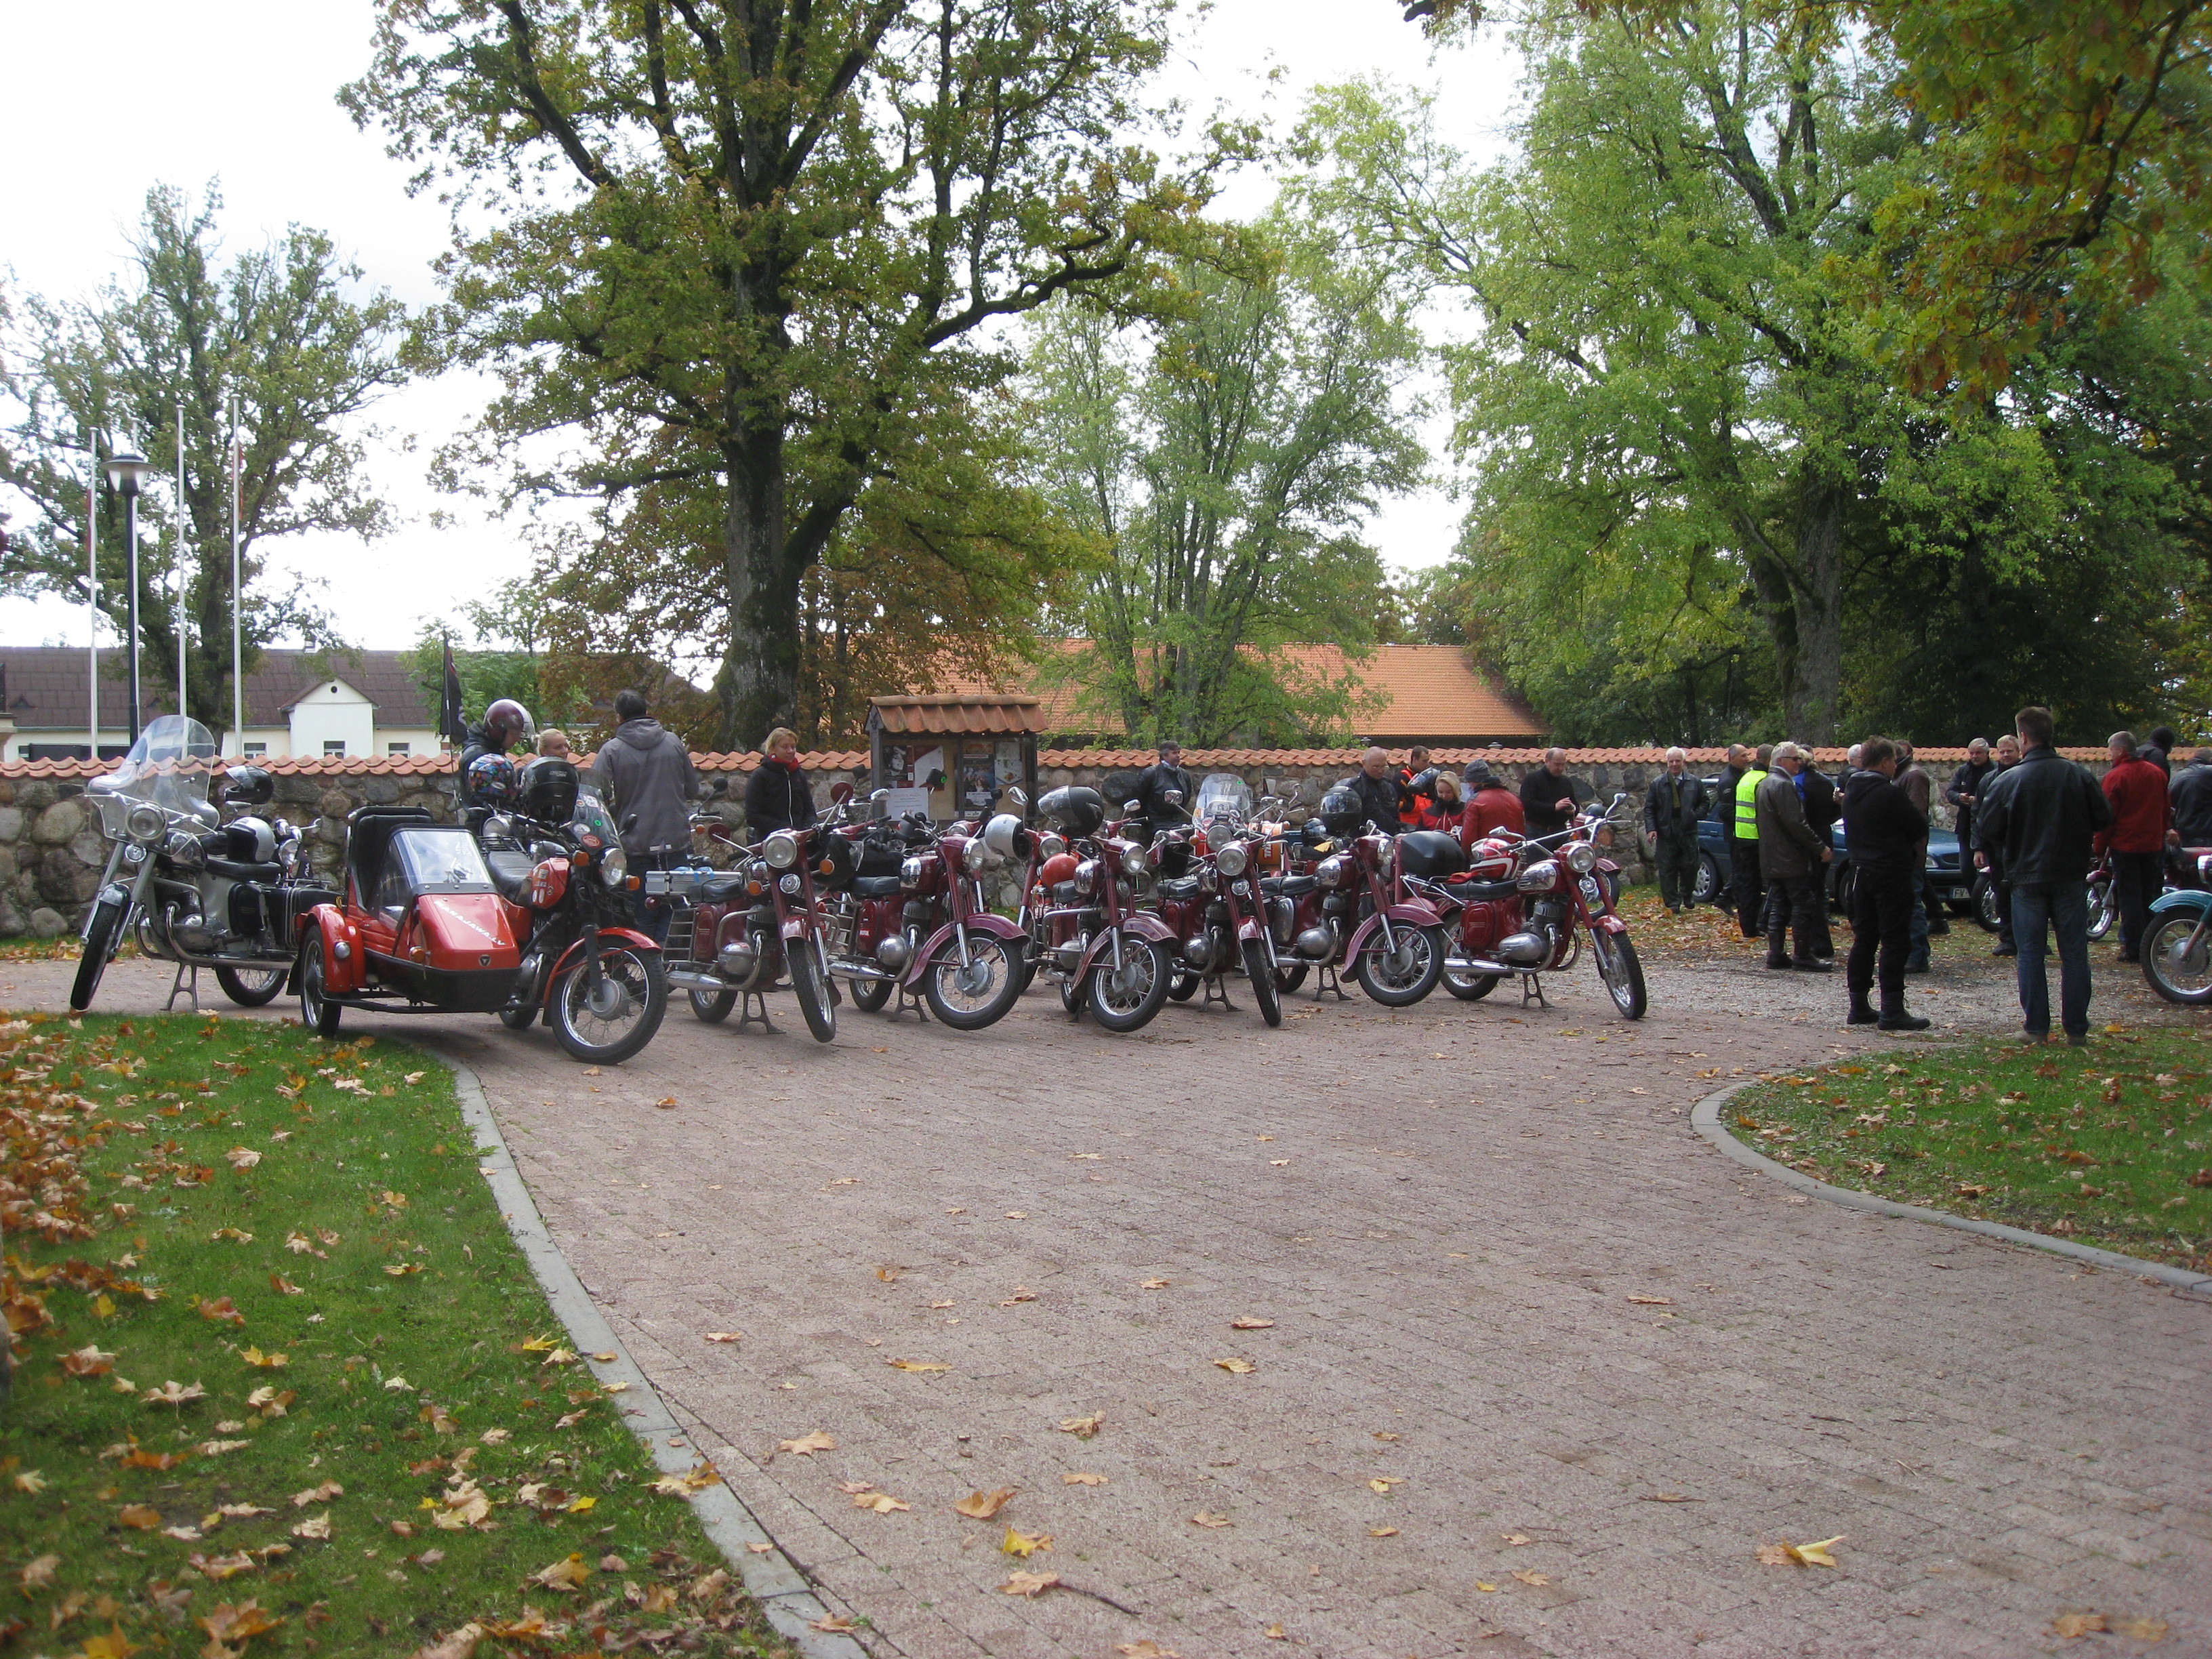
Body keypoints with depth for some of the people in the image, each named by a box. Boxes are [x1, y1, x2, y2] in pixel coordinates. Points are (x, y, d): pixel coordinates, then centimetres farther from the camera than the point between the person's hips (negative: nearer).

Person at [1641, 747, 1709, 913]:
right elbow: (1649, 808, 6)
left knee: (1689, 867, 5)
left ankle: (1687, 896, 27)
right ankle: (1672, 904, 4)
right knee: (1667, 870, -1)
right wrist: (1651, 829, -6)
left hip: (1688, 833, 1)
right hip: (1665, 834, -1)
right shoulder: (1657, 784, 6)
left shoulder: (1695, 783, 8)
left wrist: (1695, 815, -5)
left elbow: (1705, 803, 14)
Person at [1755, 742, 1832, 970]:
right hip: (1791, 860, -10)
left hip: (1771, 859, 10)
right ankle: (1804, 956, -6)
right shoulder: (1783, 785, -16)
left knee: (1778, 907, 11)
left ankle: (1776, 954, 11)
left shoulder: (1763, 784, 16)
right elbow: (1796, 823, -21)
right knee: (1804, 906, -6)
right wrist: (1821, 847, -16)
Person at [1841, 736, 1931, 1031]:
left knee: (1863, 938, 12)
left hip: (1861, 871, 8)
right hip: (1891, 872, -8)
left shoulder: (1851, 792, 9)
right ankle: (1892, 1011, -7)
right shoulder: (1891, 794, -16)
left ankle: (1859, 1007, 14)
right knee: (1895, 941, -5)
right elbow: (1919, 829, -10)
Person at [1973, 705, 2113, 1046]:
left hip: (2027, 879, -2)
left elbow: (1986, 829, -8)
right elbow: (2104, 819, 2)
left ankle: (2037, 1027, 6)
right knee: (2074, 953, 7)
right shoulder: (2078, 776, -4)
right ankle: (2076, 1028, 9)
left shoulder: (2008, 781, -11)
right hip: (2070, 876, 2)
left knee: (2031, 953, 6)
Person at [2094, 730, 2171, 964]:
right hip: (2153, 845, 6)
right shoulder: (2158, 774, 7)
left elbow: (2108, 816, -12)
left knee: (2129, 897, -2)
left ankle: (2133, 948, -3)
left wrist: (2099, 848, -4)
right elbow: (2166, 811, 15)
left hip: (2125, 846, -6)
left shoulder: (2115, 776, -12)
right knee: (2148, 896, 12)